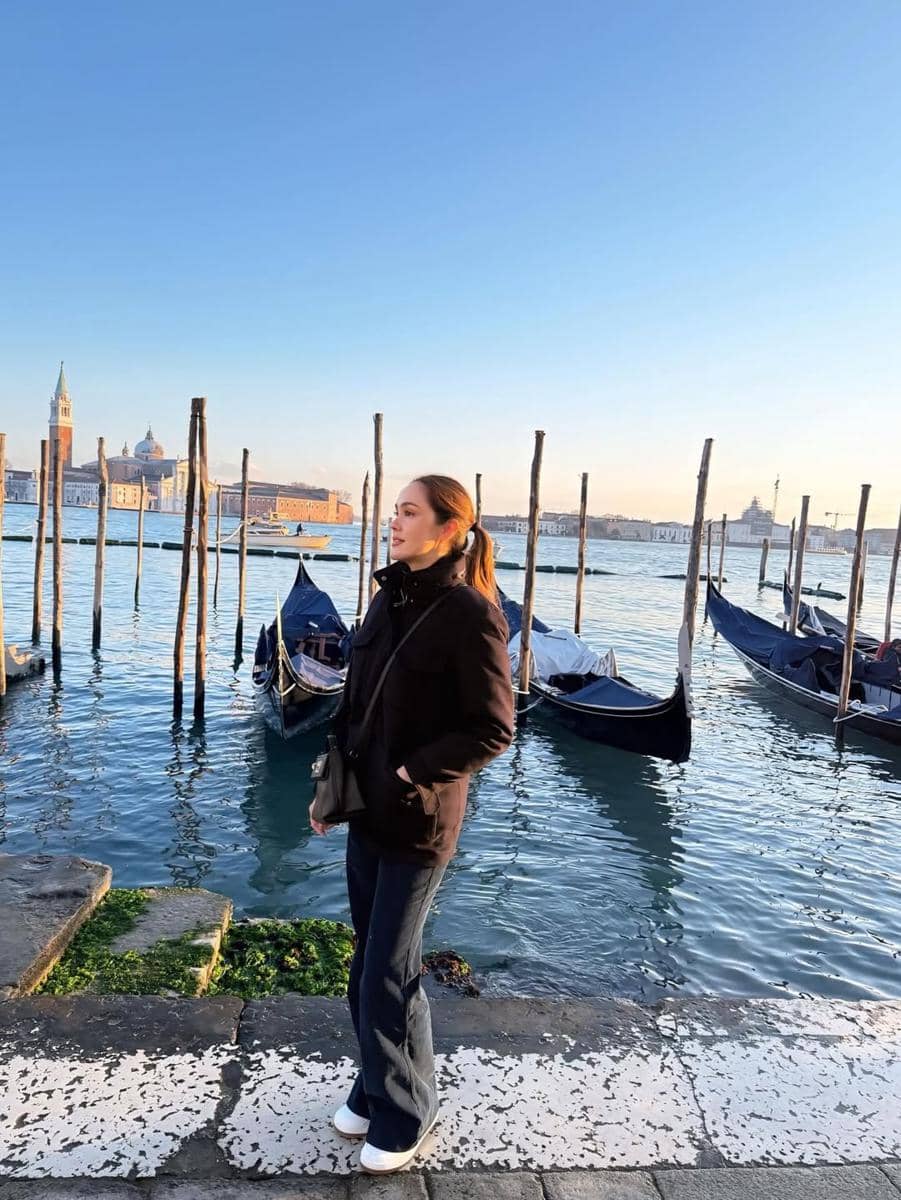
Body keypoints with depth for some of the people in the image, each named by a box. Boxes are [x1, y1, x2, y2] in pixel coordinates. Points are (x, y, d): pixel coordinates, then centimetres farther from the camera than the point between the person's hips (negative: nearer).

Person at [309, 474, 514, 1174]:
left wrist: (411, 774, -18)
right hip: (366, 809, 7)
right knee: (369, 965, 20)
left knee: (387, 976, 5)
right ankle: (376, 1089, 41)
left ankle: (404, 1116, 29)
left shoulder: (470, 614, -17)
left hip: (419, 821, -7)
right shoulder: (389, 599, 6)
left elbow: (492, 730, -17)